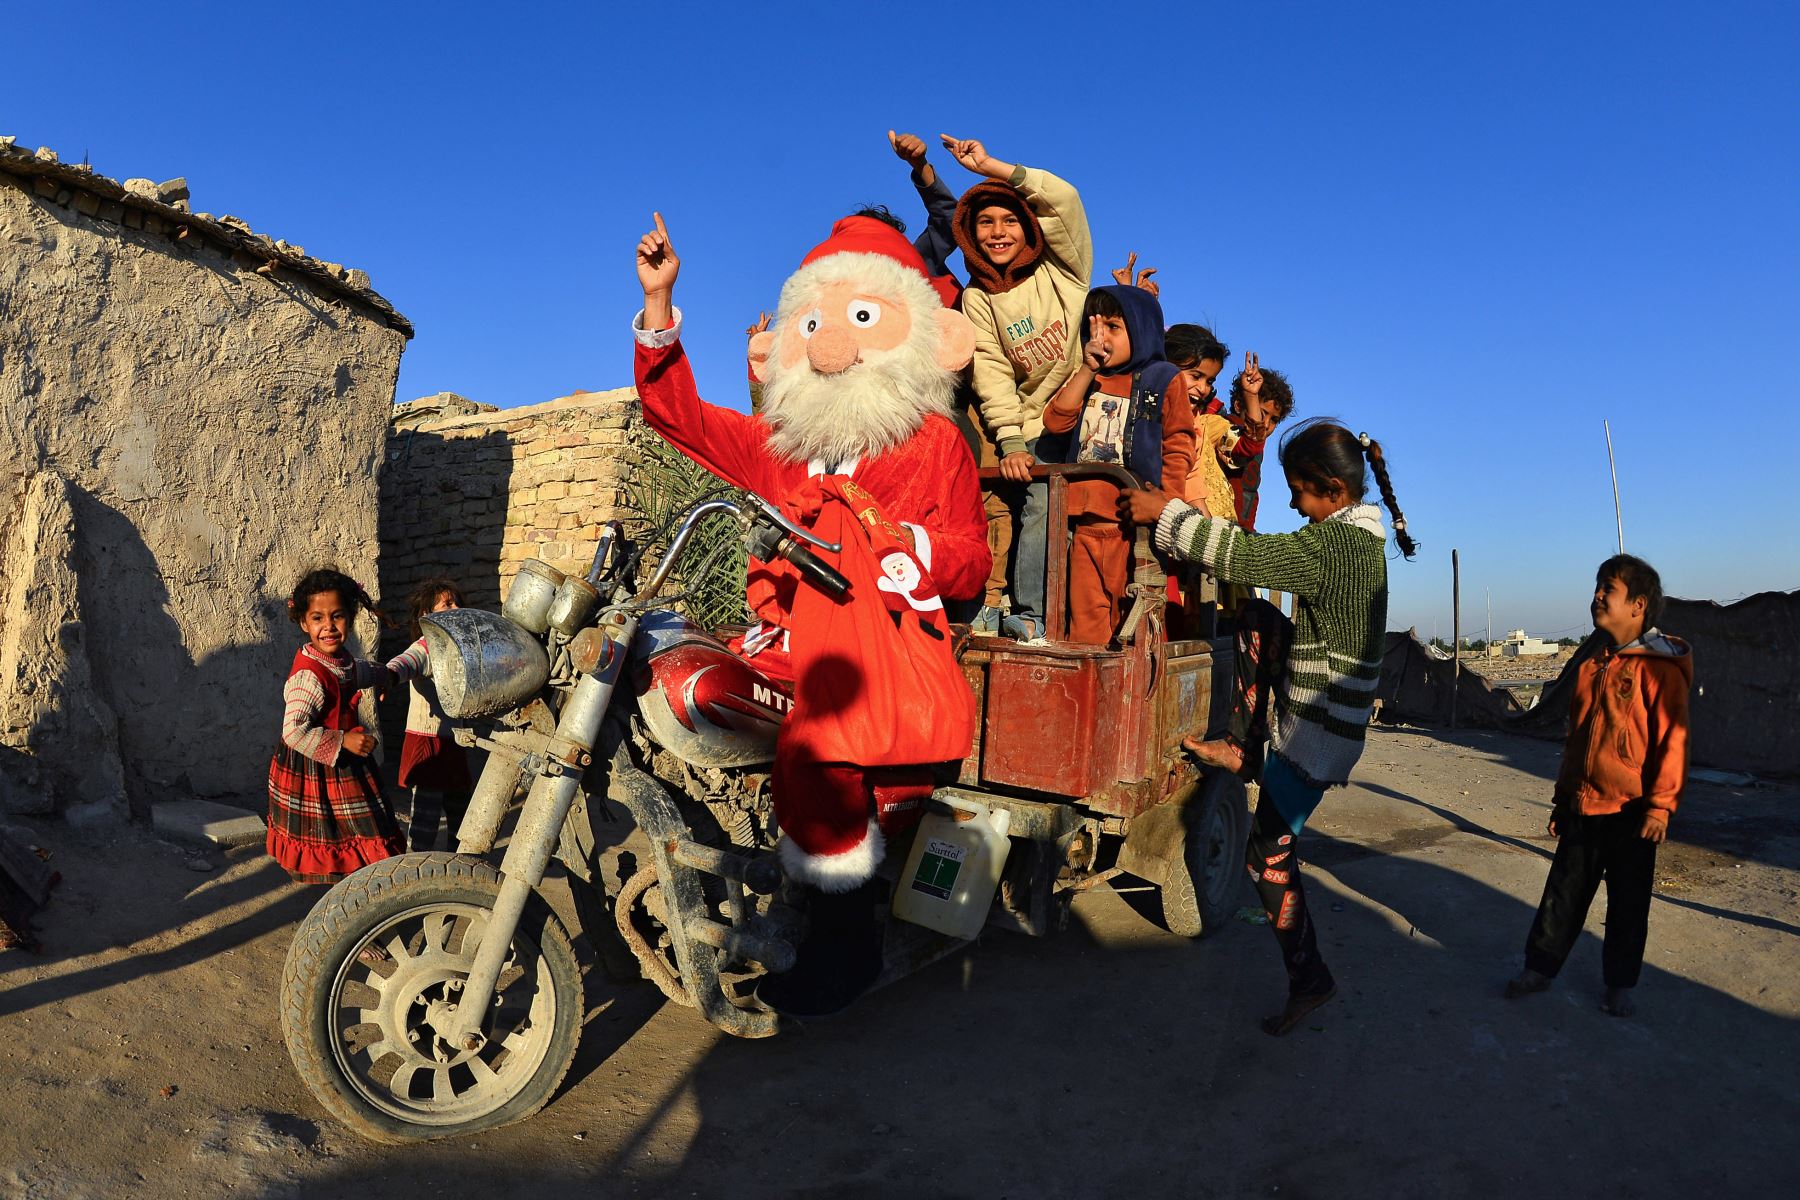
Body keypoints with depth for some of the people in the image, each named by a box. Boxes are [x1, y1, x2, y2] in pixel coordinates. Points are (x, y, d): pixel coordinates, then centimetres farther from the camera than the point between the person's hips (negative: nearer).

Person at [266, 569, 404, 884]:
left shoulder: (340, 660, 2)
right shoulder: (309, 676, -28)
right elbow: (294, 732, -32)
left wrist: (385, 675, 45)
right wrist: (343, 741, -28)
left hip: (342, 769, 9)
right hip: (317, 774, -9)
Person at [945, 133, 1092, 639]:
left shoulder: (1062, 270, 1)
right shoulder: (978, 299, 5)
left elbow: (1064, 198, -15)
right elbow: (992, 376, -4)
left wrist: (990, 166, -14)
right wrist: (1010, 443, -15)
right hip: (1034, 430, 0)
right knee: (1039, 508, -15)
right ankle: (1029, 615, -12)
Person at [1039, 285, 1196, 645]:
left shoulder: (1163, 379, 4)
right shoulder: (1086, 379, 19)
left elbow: (1179, 445, 0)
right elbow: (1055, 422, 3)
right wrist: (1087, 370, -3)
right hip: (1086, 519, 5)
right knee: (1085, 612, 6)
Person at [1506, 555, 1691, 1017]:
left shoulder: (1660, 668, -10)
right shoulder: (1592, 667, 11)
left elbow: (1671, 740, -14)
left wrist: (1660, 806, -17)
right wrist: (1561, 799, 18)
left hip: (1631, 812, -6)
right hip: (1582, 807, 6)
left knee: (1627, 902, 8)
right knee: (1563, 892, 11)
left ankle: (1620, 984, 22)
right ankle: (1539, 967, 20)